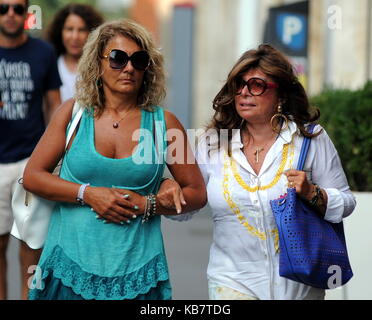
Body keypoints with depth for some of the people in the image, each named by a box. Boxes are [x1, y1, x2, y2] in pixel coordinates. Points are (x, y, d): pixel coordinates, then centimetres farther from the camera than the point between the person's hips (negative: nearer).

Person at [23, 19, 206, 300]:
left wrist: (146, 205, -11)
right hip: (71, 265, 0)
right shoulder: (74, 113, 1)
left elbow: (197, 194, 4)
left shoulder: (163, 123, 0)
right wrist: (88, 194, -12)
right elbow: (32, 176, 1)